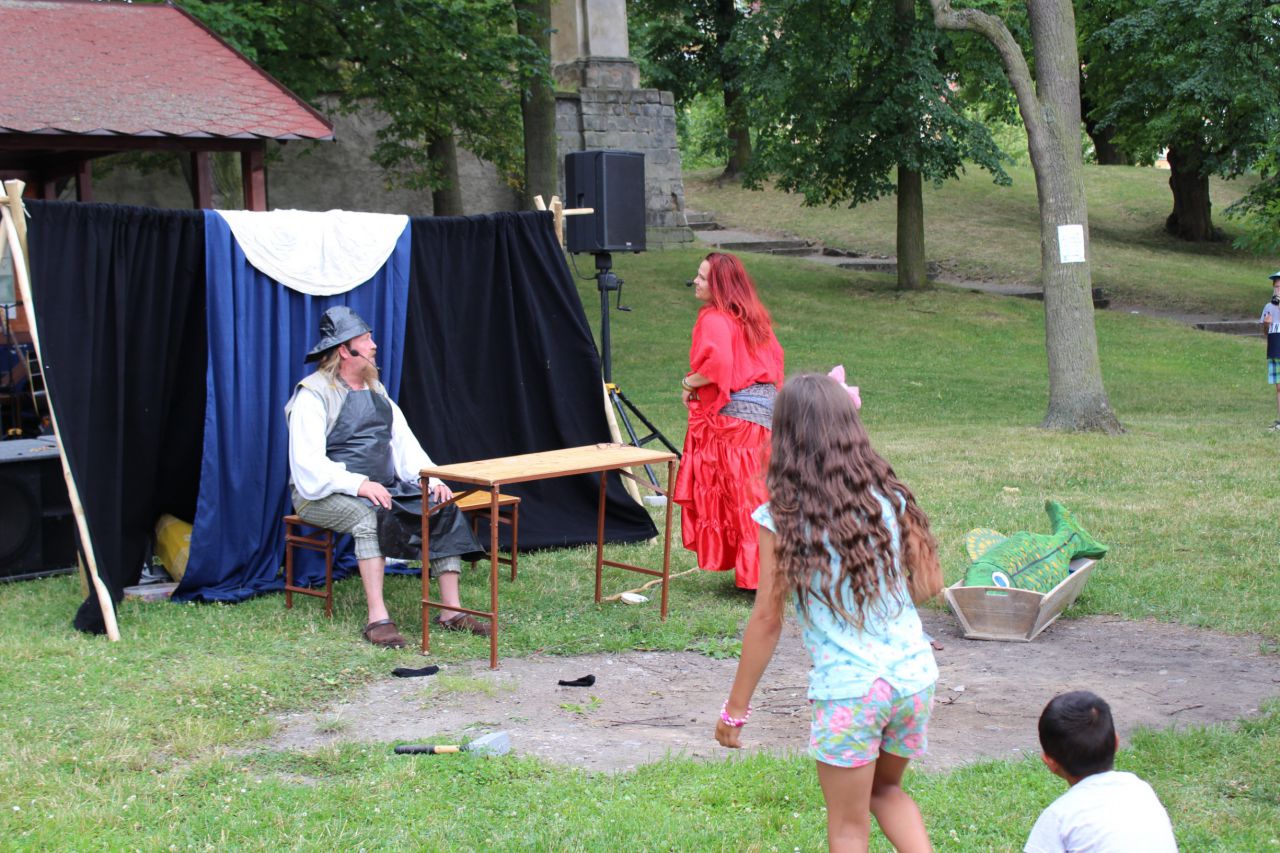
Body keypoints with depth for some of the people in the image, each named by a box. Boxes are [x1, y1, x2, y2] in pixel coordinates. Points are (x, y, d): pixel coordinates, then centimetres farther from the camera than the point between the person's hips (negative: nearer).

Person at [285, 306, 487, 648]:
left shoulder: (375, 389, 16)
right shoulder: (313, 394, -10)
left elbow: (403, 441, 14)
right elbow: (308, 464, -18)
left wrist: (433, 479, -3)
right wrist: (359, 484, -29)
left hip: (382, 488, 7)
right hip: (324, 495, -7)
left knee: (444, 509, -11)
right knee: (369, 515, -37)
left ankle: (451, 611, -14)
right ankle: (377, 618, -38)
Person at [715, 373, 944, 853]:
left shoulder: (781, 517, -7)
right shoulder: (889, 497, 3)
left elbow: (767, 620, -7)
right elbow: (929, 586, 7)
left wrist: (735, 710, 1)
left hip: (847, 688, -4)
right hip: (914, 675, 4)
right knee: (887, 790, 29)